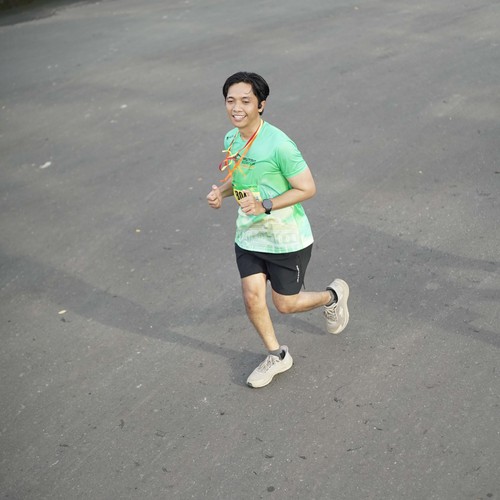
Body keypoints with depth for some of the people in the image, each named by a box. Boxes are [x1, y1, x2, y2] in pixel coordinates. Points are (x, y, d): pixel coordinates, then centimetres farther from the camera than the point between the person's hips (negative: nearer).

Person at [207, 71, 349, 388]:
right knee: (252, 297, 1)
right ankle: (276, 356, 25)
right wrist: (221, 191, -5)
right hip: (248, 235, 6)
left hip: (287, 239, -6)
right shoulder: (231, 139, -1)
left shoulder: (279, 144, -24)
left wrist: (265, 206, -28)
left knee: (286, 304, 7)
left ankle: (332, 296, 39)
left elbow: (307, 188, -19)